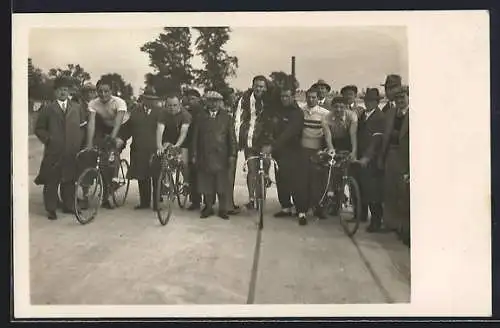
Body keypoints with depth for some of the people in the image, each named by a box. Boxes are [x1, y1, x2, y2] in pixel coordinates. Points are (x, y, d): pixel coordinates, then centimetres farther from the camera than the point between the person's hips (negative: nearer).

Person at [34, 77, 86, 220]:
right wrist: (48, 139, -7)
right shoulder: (47, 109, 4)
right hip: (53, 152, -2)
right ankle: (51, 209, 10)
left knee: (69, 180, 9)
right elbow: (39, 129, 5)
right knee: (51, 182, 1)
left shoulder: (76, 108, 13)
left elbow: (82, 126, 14)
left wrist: (79, 141, 3)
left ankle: (68, 206, 21)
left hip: (72, 152, 3)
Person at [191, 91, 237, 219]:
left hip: (221, 155, -1)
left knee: (222, 184, 0)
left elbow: (231, 136, 6)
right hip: (204, 156, 1)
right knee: (206, 184, 4)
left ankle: (222, 209, 10)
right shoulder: (201, 117, 9)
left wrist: (232, 154, -1)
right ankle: (208, 207, 16)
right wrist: (194, 155, 2)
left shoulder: (226, 117, 8)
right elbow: (195, 136, 8)